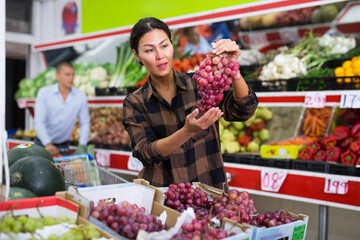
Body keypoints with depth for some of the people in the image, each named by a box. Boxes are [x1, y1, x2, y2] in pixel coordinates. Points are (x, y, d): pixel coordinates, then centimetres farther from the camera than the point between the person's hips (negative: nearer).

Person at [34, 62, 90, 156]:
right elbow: (39, 122, -16)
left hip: (63, 147, 1)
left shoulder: (81, 96, -3)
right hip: (43, 144, -1)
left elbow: (85, 123, 1)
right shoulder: (44, 92, -8)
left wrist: (82, 145, -12)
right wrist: (48, 144, -29)